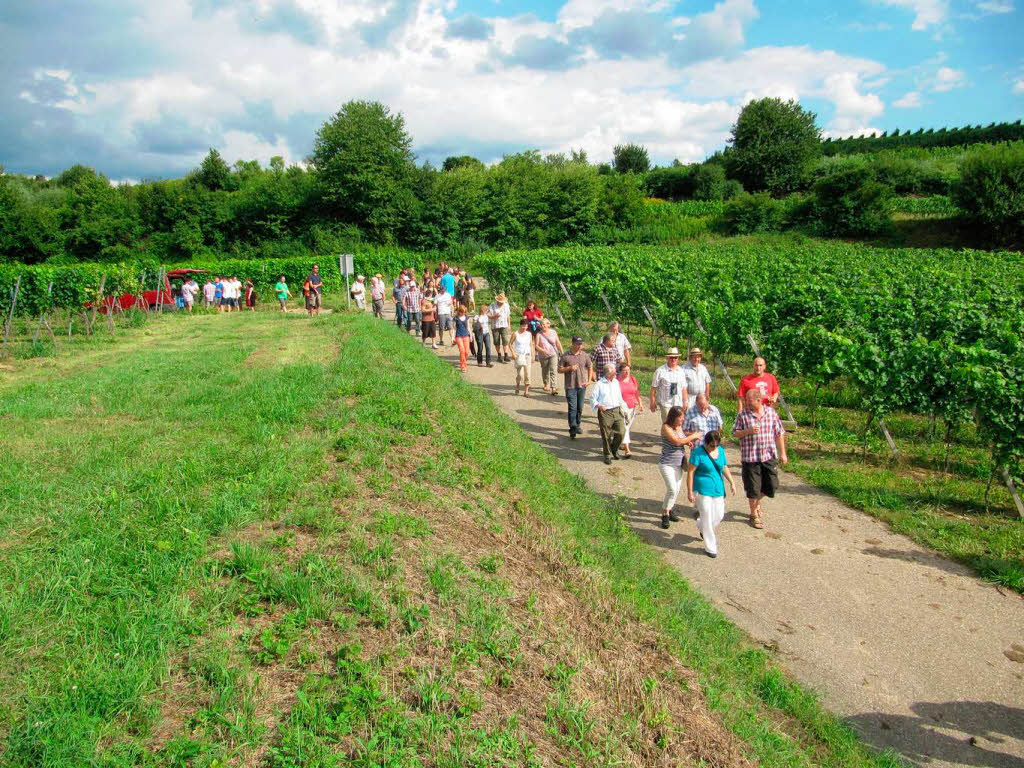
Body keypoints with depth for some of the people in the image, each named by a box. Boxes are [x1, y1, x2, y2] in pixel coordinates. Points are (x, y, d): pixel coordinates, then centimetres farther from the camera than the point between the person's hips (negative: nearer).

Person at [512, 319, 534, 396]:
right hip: (518, 356, -3)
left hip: (527, 355, 3)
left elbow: (531, 345, 12)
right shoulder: (516, 334, -2)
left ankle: (526, 391, -1)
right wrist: (513, 353, -8)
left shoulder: (529, 334, 7)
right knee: (520, 374, -7)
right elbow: (511, 344, 4)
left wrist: (532, 356, 8)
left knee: (527, 374, -6)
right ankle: (517, 387, 21)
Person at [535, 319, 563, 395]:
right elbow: (536, 346, -7)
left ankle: (553, 388, -19)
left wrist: (562, 352, 8)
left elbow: (558, 343, 8)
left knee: (553, 371, -14)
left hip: (553, 354, -1)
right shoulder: (539, 334, -3)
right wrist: (543, 350, -23)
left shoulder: (553, 332, 1)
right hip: (543, 356, 1)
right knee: (545, 371, 16)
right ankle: (546, 385, 40)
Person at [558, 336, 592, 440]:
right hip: (570, 386, -3)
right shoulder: (565, 356, -4)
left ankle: (577, 425, 30)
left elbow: (589, 368, 14)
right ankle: (573, 429, -9)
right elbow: (559, 370, -1)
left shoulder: (585, 355, 4)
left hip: (582, 385, 3)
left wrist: (589, 380, 4)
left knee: (580, 407, 13)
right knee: (572, 408, -9)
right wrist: (569, 368, -17)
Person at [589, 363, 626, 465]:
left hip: (617, 411, 4)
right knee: (606, 436, 2)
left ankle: (614, 449, 21)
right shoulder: (599, 384, -3)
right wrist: (598, 405, -20)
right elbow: (592, 398, -3)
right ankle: (608, 455, 21)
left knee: (621, 432, -7)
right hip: (605, 412, -4)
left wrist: (622, 405, 20)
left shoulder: (616, 382, 15)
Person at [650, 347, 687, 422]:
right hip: (665, 403, -5)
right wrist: (652, 403, -3)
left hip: (678, 404, 5)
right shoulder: (660, 371, -5)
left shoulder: (681, 371, 10)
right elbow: (653, 388, -3)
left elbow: (684, 388, 15)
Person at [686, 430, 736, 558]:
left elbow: (725, 467, 16)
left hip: (718, 489, 6)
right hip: (703, 490, -6)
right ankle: (710, 547, 10)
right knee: (708, 518, -2)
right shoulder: (698, 452, -14)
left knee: (719, 515, 9)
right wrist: (689, 491, -14)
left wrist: (731, 483, 9)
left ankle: (703, 529, 39)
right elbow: (690, 472, -13)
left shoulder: (721, 450, 5)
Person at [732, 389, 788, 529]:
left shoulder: (771, 412, 1)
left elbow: (779, 433, 7)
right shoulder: (743, 415, -5)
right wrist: (748, 431, -21)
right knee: (753, 488, 4)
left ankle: (757, 502, 38)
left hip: (769, 456, 3)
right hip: (750, 457, -2)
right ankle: (754, 515, 22)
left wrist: (783, 453, 6)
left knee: (771, 485, 9)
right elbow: (735, 433, -1)